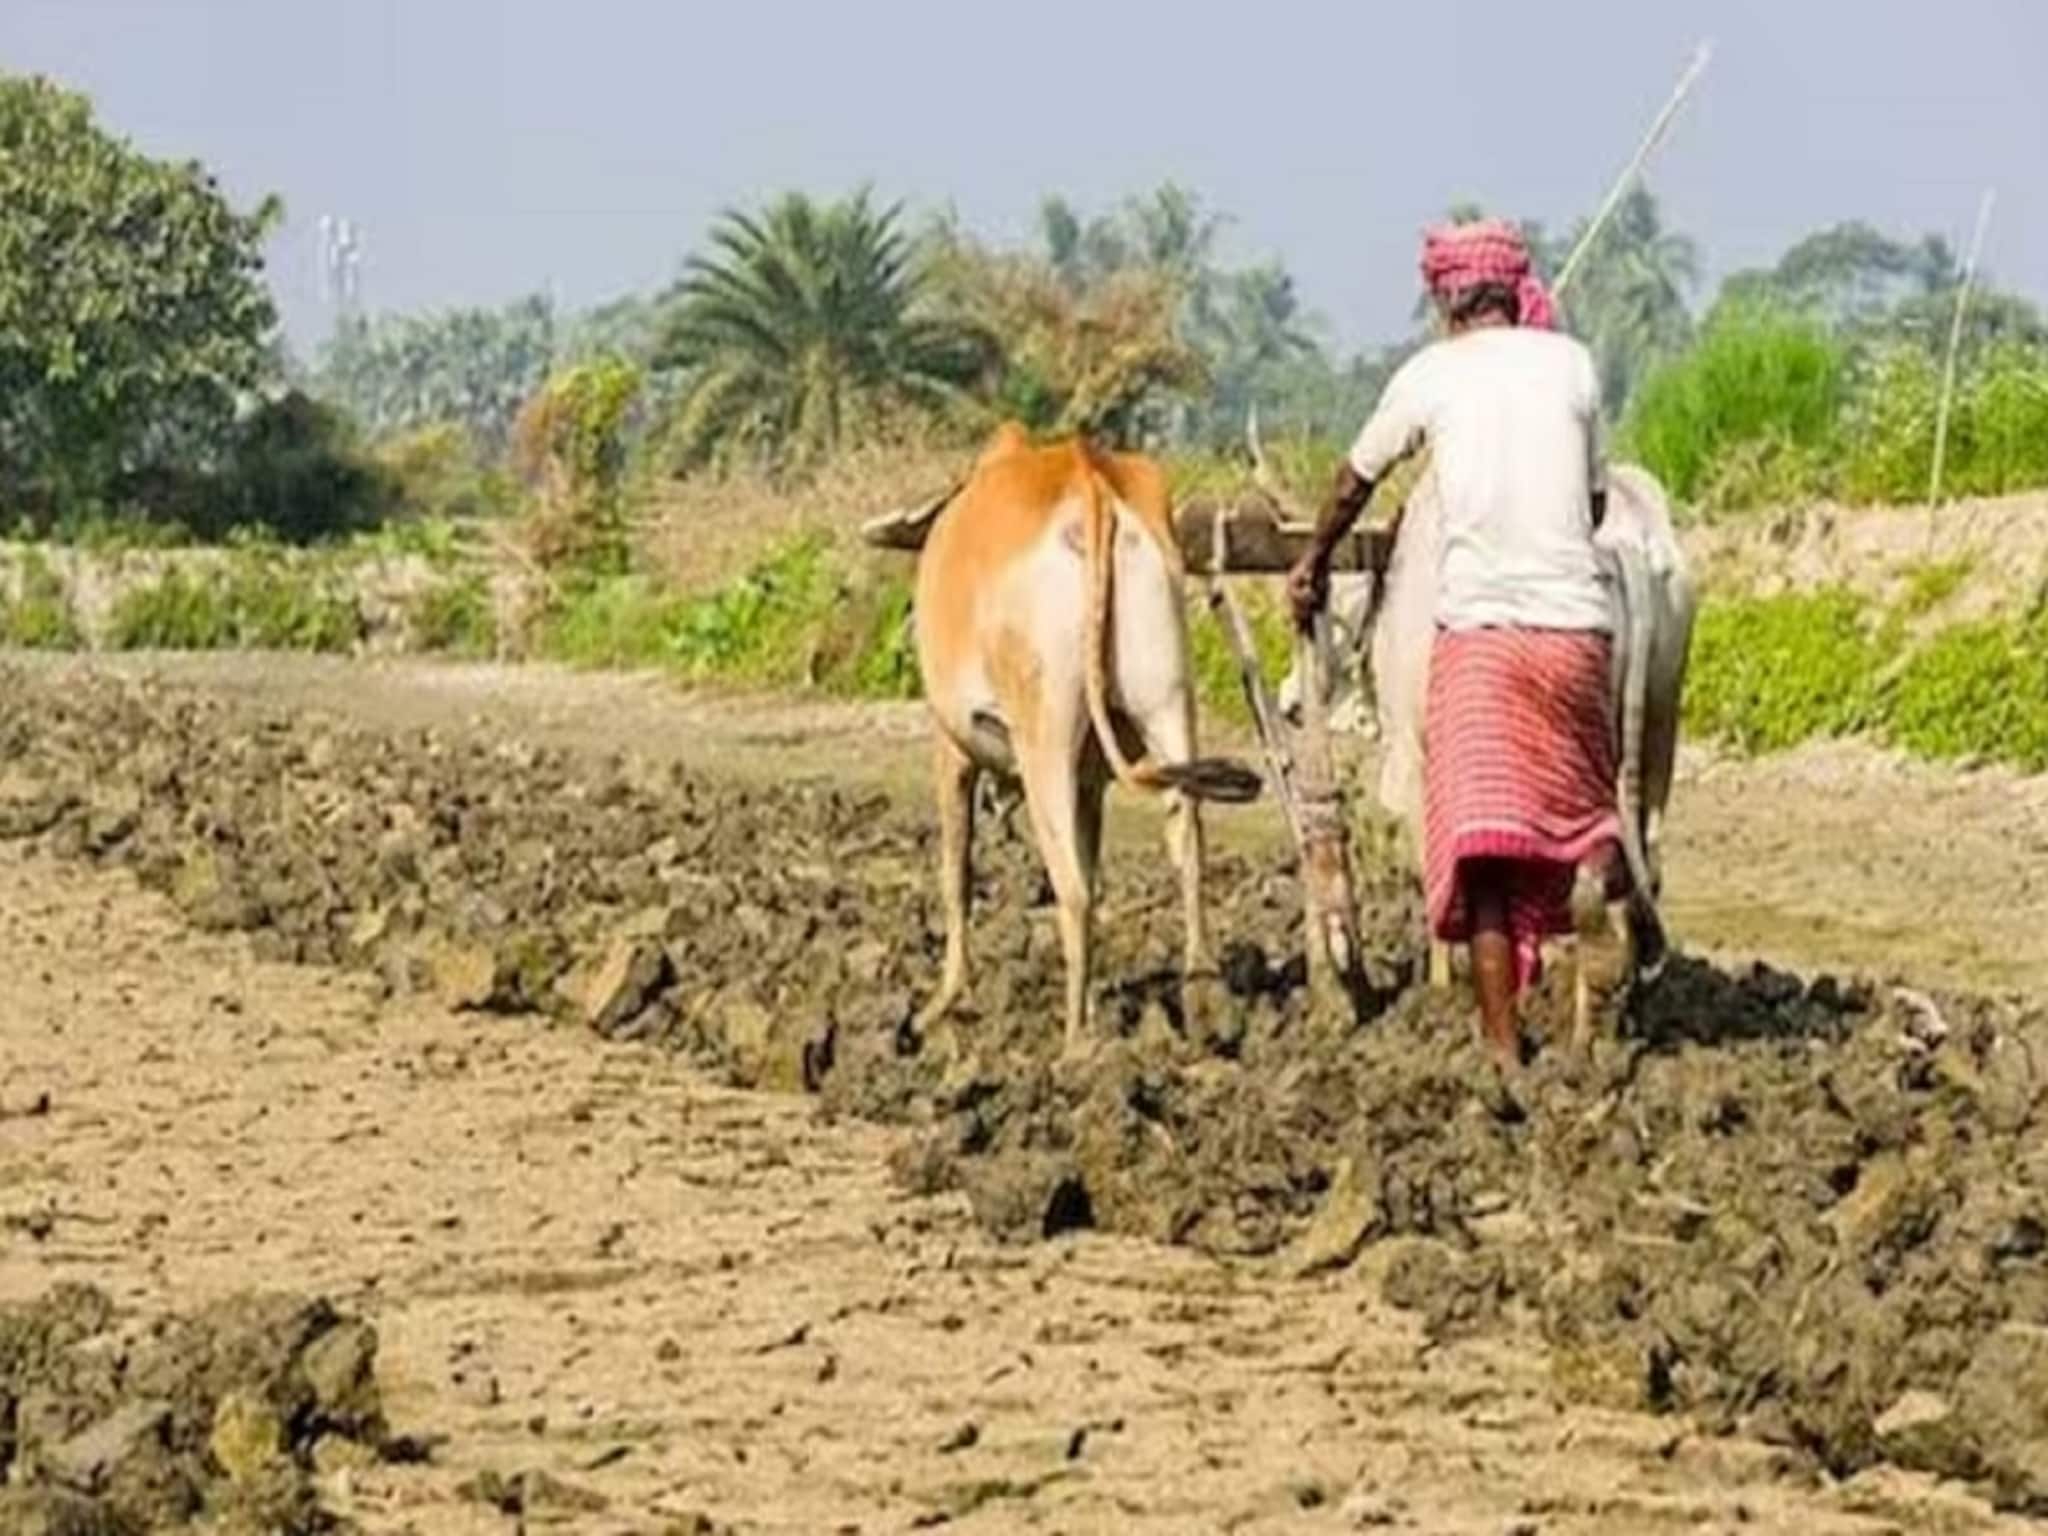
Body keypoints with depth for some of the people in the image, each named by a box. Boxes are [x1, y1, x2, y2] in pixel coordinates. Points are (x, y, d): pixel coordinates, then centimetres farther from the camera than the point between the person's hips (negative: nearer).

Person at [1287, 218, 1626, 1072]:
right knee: (1583, 805, 23)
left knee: (1481, 841, -3)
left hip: (1476, 624, -2)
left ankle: (1503, 1049, -8)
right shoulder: (1571, 365, 7)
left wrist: (1314, 564, 34)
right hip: (1576, 619, 2)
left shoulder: (1430, 375, 4)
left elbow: (1355, 479, 17)